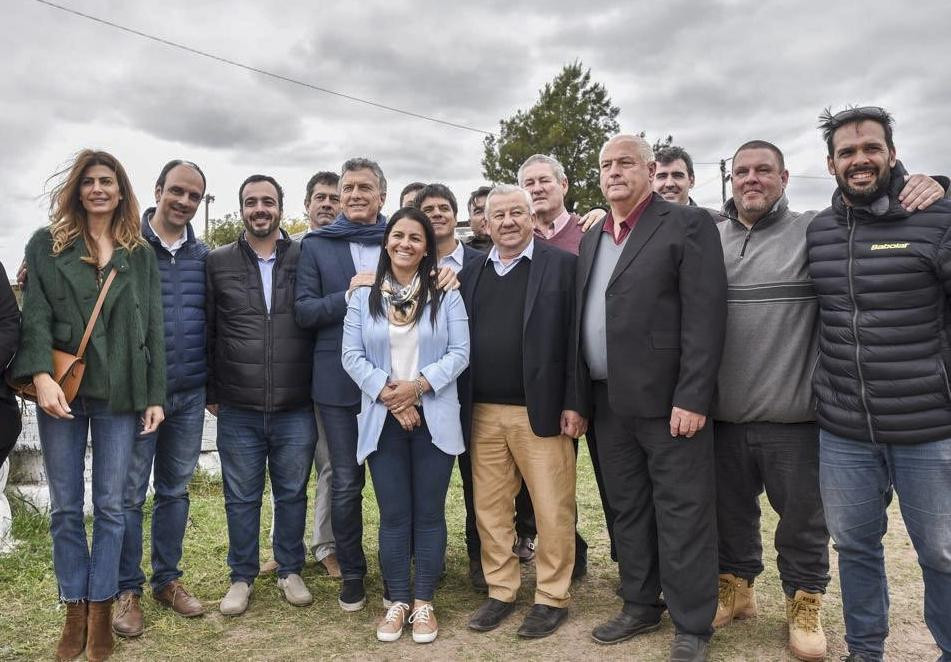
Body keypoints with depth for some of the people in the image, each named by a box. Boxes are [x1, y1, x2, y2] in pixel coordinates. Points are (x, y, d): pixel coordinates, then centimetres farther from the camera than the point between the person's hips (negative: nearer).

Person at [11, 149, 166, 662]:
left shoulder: (140, 254, 9)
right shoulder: (47, 245, 6)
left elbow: (152, 328, 7)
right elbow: (35, 315, -4)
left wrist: (155, 396, 2)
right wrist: (41, 375, -19)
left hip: (120, 393, 0)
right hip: (61, 390, 0)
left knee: (110, 506, 5)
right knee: (65, 507, 7)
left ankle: (101, 612, 17)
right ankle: (74, 613, 20)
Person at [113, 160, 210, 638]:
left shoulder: (202, 255, 8)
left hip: (189, 394, 4)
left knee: (175, 490, 13)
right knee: (129, 493, 5)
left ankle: (167, 579, 27)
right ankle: (127, 590, 19)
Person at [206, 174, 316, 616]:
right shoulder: (218, 263, 3)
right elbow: (207, 331, 6)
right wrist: (211, 392, 4)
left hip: (296, 409, 0)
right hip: (237, 410, 0)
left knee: (292, 493, 13)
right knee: (241, 498, 12)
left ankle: (290, 571, 31)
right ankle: (242, 576, 30)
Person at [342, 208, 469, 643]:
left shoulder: (445, 295, 2)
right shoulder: (364, 296, 5)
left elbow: (459, 353, -4)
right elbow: (351, 355, 0)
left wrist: (418, 385, -17)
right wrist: (387, 394, -13)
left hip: (434, 419, -1)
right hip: (383, 419, 1)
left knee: (429, 513, 7)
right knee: (393, 515, 8)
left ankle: (424, 603, 20)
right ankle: (398, 602, 21)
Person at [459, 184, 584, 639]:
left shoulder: (562, 265, -1)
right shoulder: (470, 274, 12)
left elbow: (576, 339, -5)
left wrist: (573, 404, -10)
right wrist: (462, 406, 5)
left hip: (541, 411, -4)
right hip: (483, 414, 4)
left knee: (552, 509, 4)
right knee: (489, 509, 11)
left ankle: (553, 597, 20)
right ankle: (500, 591, 27)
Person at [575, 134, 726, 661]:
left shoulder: (687, 224, -5)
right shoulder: (592, 238, 15)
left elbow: (705, 315, -13)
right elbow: (582, 320, 14)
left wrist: (692, 398, -19)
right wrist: (579, 397, 8)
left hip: (668, 400, -6)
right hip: (609, 403, 7)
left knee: (682, 516, 3)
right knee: (627, 510, 16)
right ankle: (640, 607, 32)